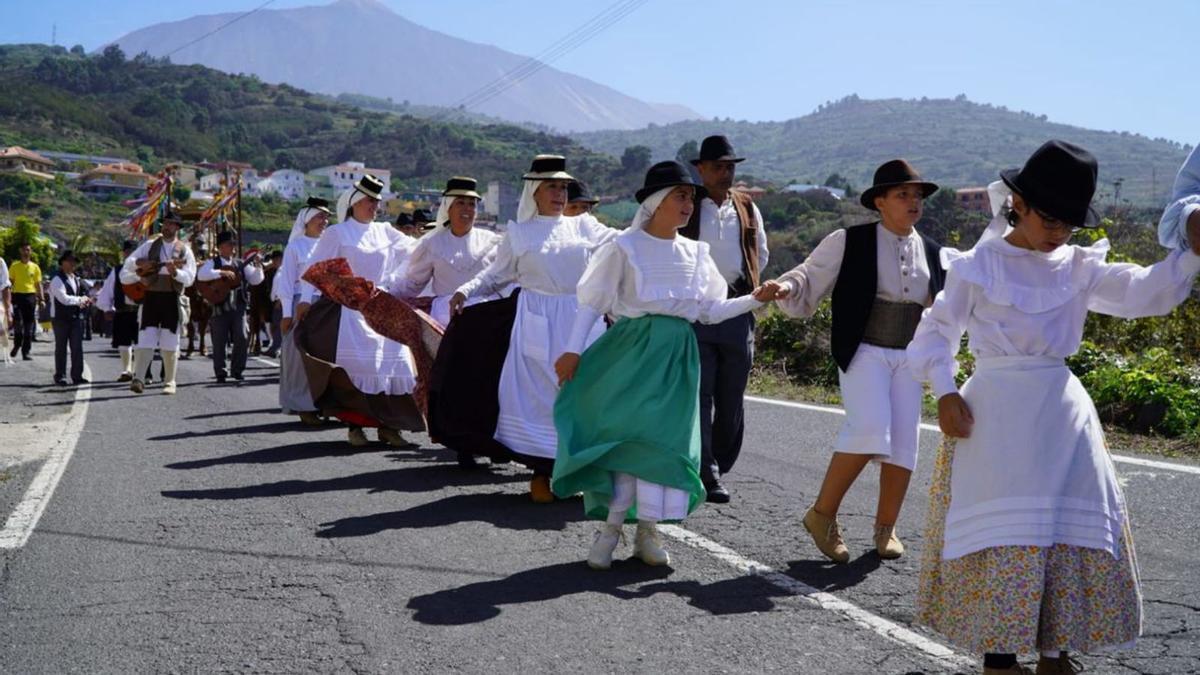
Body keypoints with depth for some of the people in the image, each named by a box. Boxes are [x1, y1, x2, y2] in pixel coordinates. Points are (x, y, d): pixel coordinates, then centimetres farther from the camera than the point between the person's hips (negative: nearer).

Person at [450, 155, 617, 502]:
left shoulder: (582, 226, 12)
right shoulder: (518, 233, 7)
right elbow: (496, 275, 10)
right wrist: (466, 291, -4)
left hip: (581, 320, 2)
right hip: (538, 325, -2)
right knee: (536, 394, -3)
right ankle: (540, 474, 5)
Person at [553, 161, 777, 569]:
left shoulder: (696, 253, 11)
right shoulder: (626, 247, -4)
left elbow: (710, 311, 14)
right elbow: (593, 302, -4)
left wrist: (755, 299, 5)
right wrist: (573, 350, -11)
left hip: (677, 355, 5)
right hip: (633, 349, -4)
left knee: (666, 440, 2)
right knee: (628, 436, -6)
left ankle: (646, 531, 11)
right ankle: (611, 529, 3)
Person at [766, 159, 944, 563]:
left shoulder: (931, 253, 11)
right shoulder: (850, 242, -4)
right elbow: (809, 279, -2)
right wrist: (785, 288, -21)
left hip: (908, 358, 5)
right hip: (863, 351, -5)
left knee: (904, 443, 2)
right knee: (869, 429, -22)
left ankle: (885, 528, 20)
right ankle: (822, 515, -7)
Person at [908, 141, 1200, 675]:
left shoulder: (1079, 268, 6)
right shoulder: (977, 266, -3)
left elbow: (1144, 292, -4)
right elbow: (937, 331, 1)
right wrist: (945, 392, -12)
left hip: (1061, 407, 4)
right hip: (996, 408, -4)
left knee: (1077, 526, 5)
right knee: (1003, 530, -3)